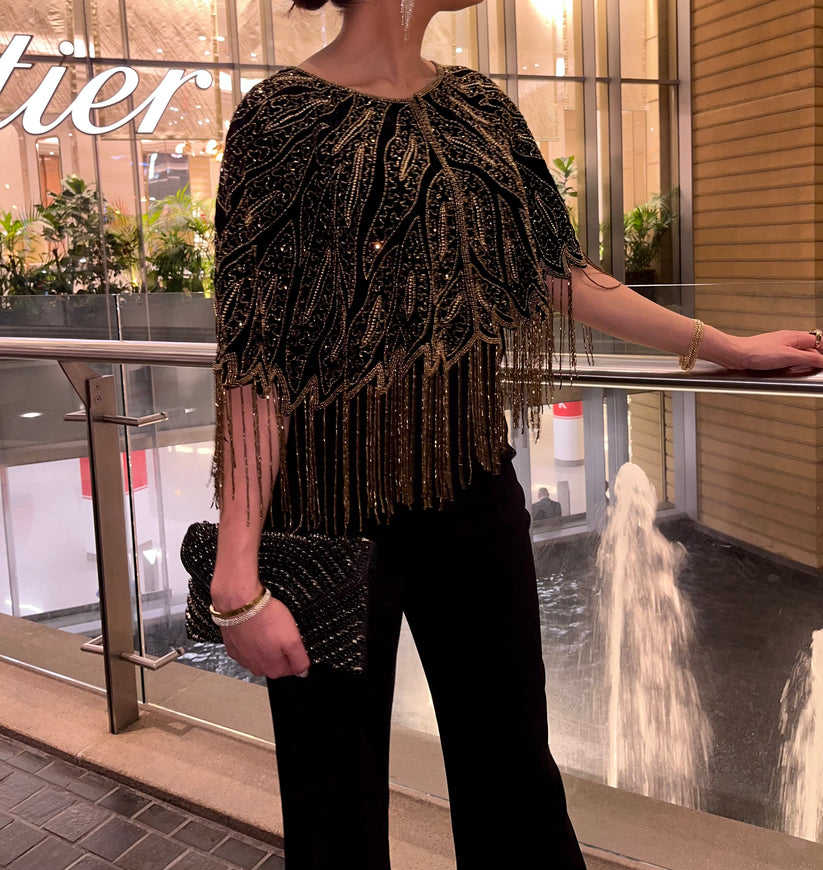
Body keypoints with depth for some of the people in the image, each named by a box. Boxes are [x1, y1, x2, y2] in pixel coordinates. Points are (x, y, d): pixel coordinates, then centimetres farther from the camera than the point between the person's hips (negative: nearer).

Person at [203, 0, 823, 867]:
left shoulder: (480, 108, 7)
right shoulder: (283, 119, -11)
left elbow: (558, 272, 14)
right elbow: (255, 362, -15)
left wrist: (726, 346, 19)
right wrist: (236, 572, -21)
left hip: (475, 493, 6)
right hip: (334, 506, -5)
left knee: (515, 777, 19)